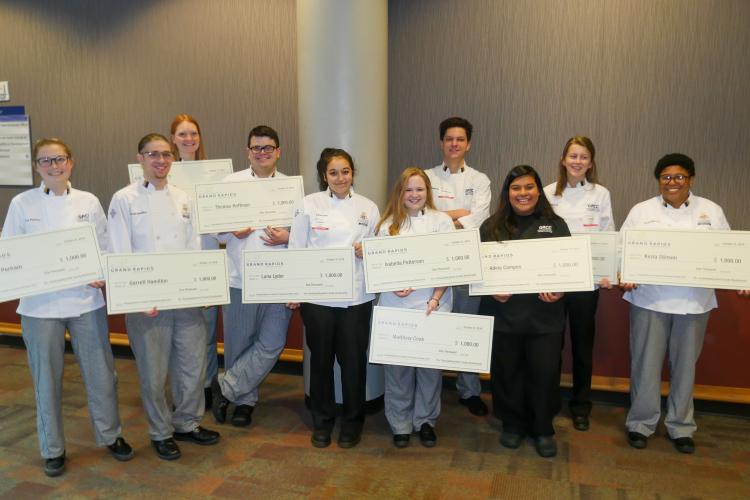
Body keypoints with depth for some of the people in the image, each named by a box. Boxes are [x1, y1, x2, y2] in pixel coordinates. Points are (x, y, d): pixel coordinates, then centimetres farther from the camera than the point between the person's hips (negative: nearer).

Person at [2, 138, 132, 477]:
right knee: (47, 379, 10)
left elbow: (105, 248, 7)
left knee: (100, 372, 8)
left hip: (86, 300, 1)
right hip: (40, 304, -1)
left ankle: (110, 435, 29)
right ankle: (52, 449, 29)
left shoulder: (89, 202, 3)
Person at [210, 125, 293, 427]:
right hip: (240, 277, 0)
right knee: (239, 343, 9)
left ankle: (226, 387, 15)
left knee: (272, 343, -3)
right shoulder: (231, 182, 6)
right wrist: (232, 232, -15)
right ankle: (244, 400, 29)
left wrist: (288, 237, -12)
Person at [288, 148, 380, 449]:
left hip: (356, 296, 1)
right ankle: (322, 420, 29)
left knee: (353, 359, 7)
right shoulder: (310, 204, 2)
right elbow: (296, 249, 2)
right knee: (321, 359, 10)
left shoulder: (368, 208, 6)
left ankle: (352, 421, 27)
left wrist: (368, 252, -10)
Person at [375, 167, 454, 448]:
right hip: (395, 306, 1)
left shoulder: (442, 221, 5)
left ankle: (425, 421, 24)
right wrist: (393, 287, -14)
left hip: (431, 304, 0)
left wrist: (436, 298, -12)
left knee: (430, 364, 6)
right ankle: (400, 424, 20)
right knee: (397, 365, 5)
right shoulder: (388, 224, 8)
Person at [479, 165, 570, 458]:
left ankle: (543, 429, 25)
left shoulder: (555, 225, 7)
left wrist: (559, 290, -12)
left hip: (544, 315, 0)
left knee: (545, 372, 3)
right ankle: (512, 425, 31)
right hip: (503, 313, 0)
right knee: (507, 371, 9)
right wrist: (492, 290, -13)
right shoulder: (492, 227, 5)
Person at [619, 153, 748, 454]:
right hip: (649, 299, -1)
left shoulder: (711, 211, 7)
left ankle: (680, 427, 27)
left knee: (685, 365, 12)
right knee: (646, 364, 3)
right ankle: (640, 423, 20)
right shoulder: (641, 211, 3)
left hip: (694, 302, 2)